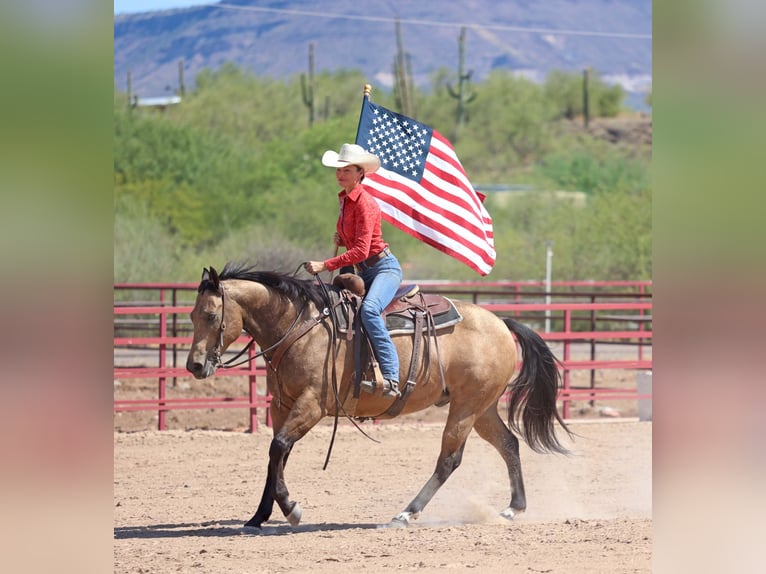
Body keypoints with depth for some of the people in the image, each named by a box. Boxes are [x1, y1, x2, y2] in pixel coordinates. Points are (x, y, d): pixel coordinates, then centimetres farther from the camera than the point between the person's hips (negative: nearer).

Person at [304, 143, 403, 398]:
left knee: (369, 309, -35)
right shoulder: (343, 199, 11)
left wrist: (325, 265, -27)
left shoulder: (364, 203, -17)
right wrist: (339, 238, 6)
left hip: (384, 267, -10)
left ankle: (391, 379, -42)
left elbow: (361, 250, -24)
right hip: (364, 272, 10)